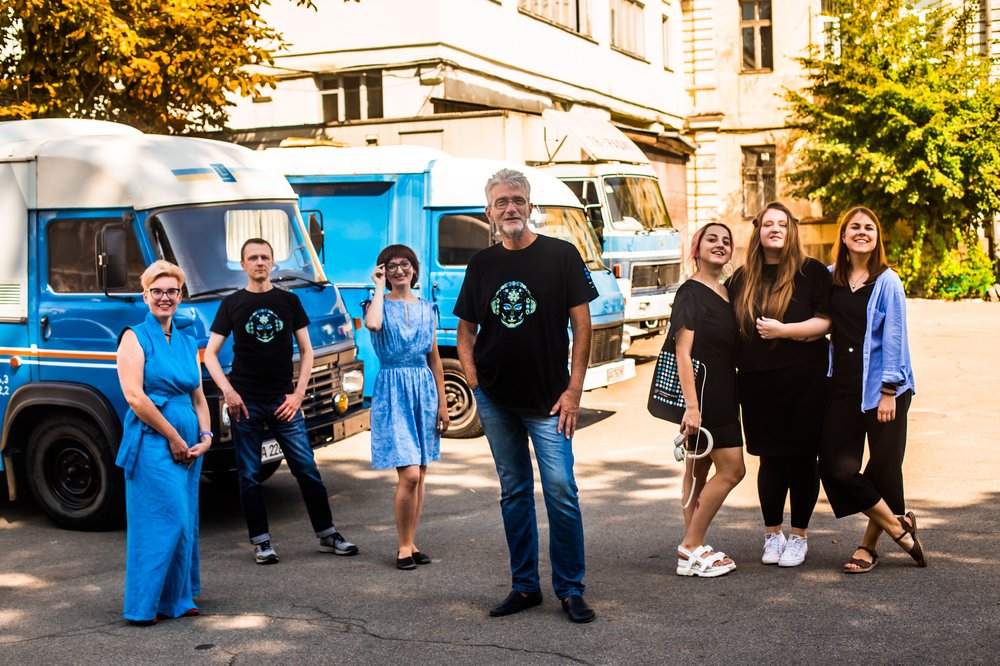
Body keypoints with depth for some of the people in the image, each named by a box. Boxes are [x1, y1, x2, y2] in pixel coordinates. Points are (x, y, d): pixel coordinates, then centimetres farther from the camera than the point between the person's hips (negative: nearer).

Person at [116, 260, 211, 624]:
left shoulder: (188, 344, 16)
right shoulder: (135, 338, -3)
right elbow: (135, 397, -12)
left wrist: (205, 436, 2)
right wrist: (173, 437, -12)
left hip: (188, 445, 7)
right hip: (152, 441, -7)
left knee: (186, 523, 9)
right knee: (167, 520, -11)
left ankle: (178, 599, 19)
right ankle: (145, 605, -2)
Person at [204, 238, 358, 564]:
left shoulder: (289, 301, 8)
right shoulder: (232, 304, 6)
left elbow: (306, 351, 10)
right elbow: (210, 354, 4)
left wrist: (298, 394, -1)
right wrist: (228, 391, -10)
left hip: (283, 401, 1)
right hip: (245, 403, -1)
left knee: (307, 470, 1)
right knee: (250, 476, 3)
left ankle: (328, 534, 10)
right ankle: (261, 541, 12)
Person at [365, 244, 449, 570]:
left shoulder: (426, 309, 11)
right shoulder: (381, 305, 0)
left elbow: (434, 359, 13)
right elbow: (372, 325, -27)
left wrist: (442, 403, 9)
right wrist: (379, 287, -12)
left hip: (424, 390, 5)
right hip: (393, 392, -4)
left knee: (419, 474, 8)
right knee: (409, 474, -13)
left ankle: (410, 543, 19)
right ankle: (404, 546, 2)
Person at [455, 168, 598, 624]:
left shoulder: (561, 256, -3)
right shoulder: (482, 264, 7)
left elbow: (582, 325, -5)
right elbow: (466, 329, 14)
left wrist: (574, 389, -10)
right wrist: (473, 380, 1)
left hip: (548, 398, -3)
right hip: (495, 401, 4)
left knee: (561, 492, -7)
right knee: (514, 492, 11)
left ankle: (571, 590, 5)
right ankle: (524, 586, 21)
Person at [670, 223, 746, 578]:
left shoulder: (727, 294, 15)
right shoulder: (691, 292, -11)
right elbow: (683, 352, -17)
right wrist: (692, 406, -24)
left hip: (722, 397, 8)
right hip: (702, 394, -8)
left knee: (699, 471, 11)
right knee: (732, 468, -8)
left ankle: (693, 551, 16)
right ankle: (691, 547, 0)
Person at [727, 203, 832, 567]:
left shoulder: (812, 272, -1)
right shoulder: (741, 278, 11)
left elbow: (826, 321, -7)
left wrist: (783, 330, -16)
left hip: (803, 381, -3)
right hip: (757, 383, 3)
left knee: (801, 458, 3)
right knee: (770, 458, 9)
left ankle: (799, 536, 16)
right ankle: (773, 534, 21)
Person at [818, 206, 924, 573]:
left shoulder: (887, 282, -3)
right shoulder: (830, 278, 8)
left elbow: (894, 339, -6)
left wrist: (888, 391, -12)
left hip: (880, 387, -4)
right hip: (842, 387, 4)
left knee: (883, 468, 2)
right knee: (835, 466, -4)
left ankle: (868, 545, 17)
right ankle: (897, 526, 11)